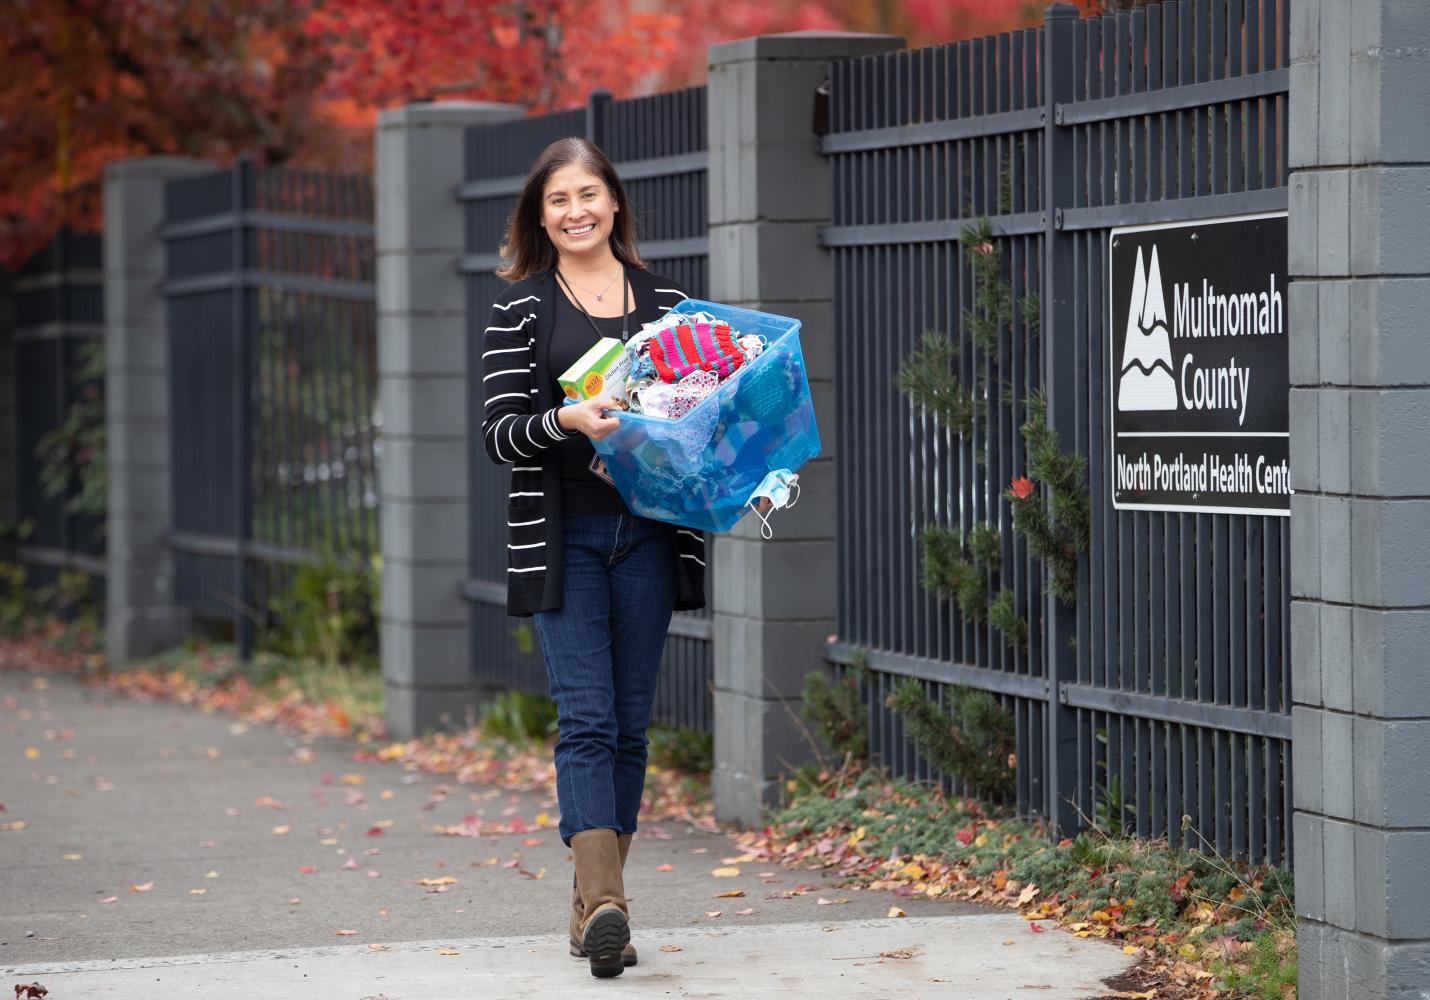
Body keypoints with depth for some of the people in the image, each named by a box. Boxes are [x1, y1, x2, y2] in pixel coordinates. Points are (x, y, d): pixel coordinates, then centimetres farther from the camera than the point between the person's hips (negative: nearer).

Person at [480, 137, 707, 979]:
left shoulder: (664, 299, 11)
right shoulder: (522, 307, 3)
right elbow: (500, 433, -4)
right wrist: (565, 420, -23)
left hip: (647, 536, 3)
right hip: (563, 538, -3)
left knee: (629, 722, 5)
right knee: (586, 718, -12)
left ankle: (596, 901, 14)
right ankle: (604, 902, -21)